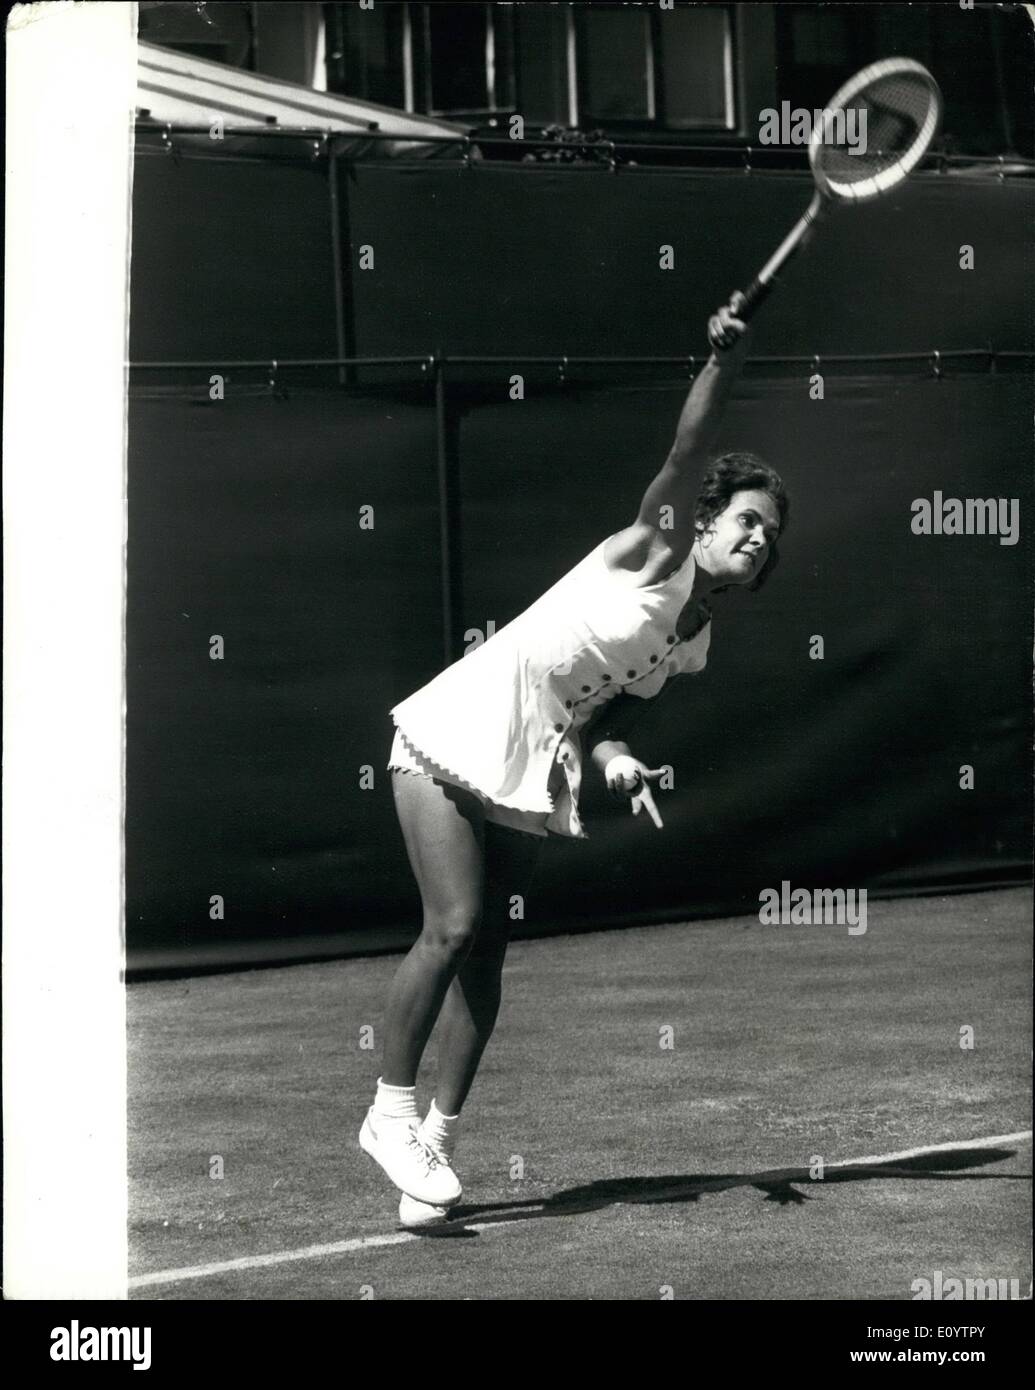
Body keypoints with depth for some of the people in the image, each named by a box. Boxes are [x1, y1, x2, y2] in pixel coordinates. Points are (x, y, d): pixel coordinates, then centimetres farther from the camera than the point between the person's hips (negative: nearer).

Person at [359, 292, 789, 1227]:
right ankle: (391, 1113, -3)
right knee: (454, 928, -15)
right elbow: (688, 453, -25)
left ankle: (436, 1141, 5)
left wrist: (615, 758, -13)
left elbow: (608, 706, 8)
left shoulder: (695, 643, 8)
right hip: (455, 743, -7)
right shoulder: (657, 553, -11)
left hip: (532, 781, 7)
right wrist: (726, 361, -38)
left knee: (484, 953, 1)